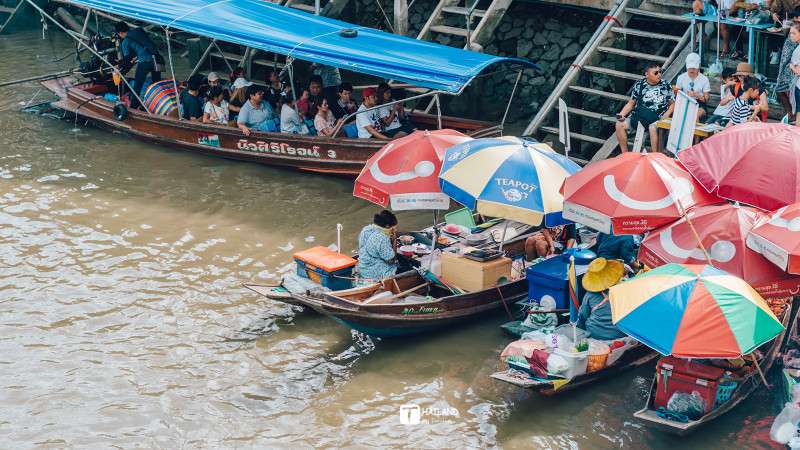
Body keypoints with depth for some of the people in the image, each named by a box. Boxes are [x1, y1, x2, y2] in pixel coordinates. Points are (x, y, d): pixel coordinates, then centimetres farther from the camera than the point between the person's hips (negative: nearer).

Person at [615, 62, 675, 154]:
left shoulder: (666, 86, 3)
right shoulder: (639, 85, 7)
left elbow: (673, 103, 9)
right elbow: (630, 104, 13)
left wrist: (666, 114, -11)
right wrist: (621, 115, -4)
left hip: (658, 118, -3)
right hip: (640, 117, 4)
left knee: (653, 128, -38)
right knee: (620, 124, -15)